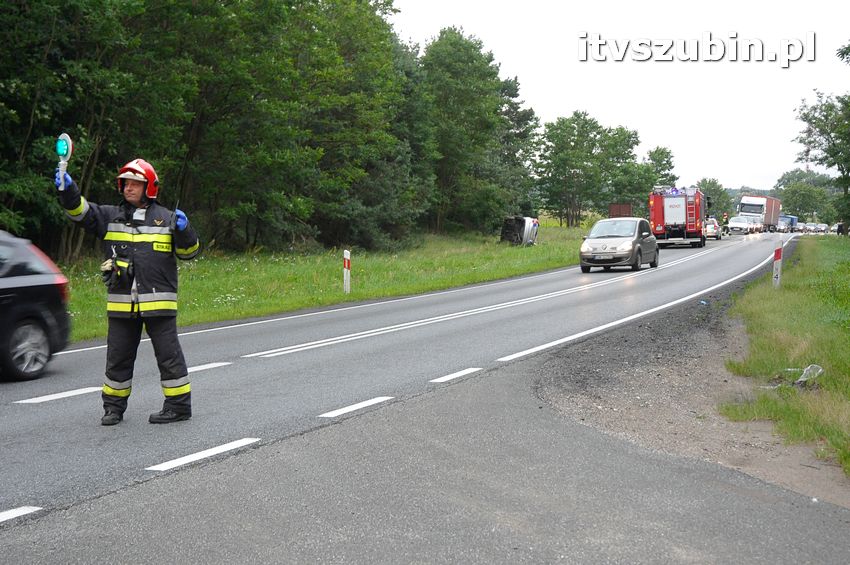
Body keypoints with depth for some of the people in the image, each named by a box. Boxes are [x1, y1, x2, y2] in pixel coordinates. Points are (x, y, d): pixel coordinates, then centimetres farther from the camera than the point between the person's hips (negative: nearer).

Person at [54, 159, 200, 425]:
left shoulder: (167, 218, 5)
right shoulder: (110, 216, 10)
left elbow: (188, 252, 6)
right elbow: (81, 211, -3)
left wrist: (184, 231, -13)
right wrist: (68, 191, -20)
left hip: (158, 301, -3)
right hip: (121, 303, 3)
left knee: (168, 353, 1)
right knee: (118, 355, 10)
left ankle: (179, 405, 10)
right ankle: (114, 407, 22)